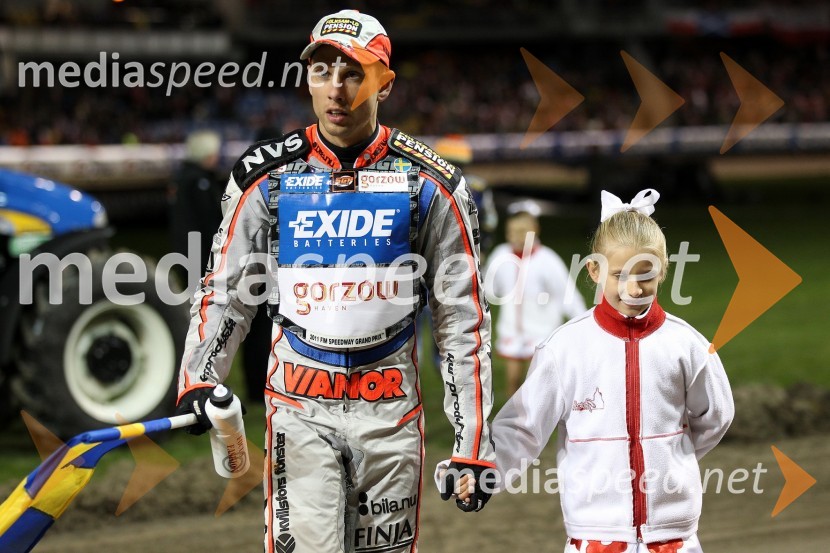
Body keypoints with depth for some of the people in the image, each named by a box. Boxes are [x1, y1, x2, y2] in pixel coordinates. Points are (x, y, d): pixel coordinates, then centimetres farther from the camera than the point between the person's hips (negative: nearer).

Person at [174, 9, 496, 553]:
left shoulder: (429, 183, 1)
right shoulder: (268, 176, 3)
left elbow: (463, 317, 2)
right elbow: (226, 290, 8)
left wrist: (474, 443, -2)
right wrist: (199, 380, -10)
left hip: (390, 408, 0)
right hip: (300, 408, 0)